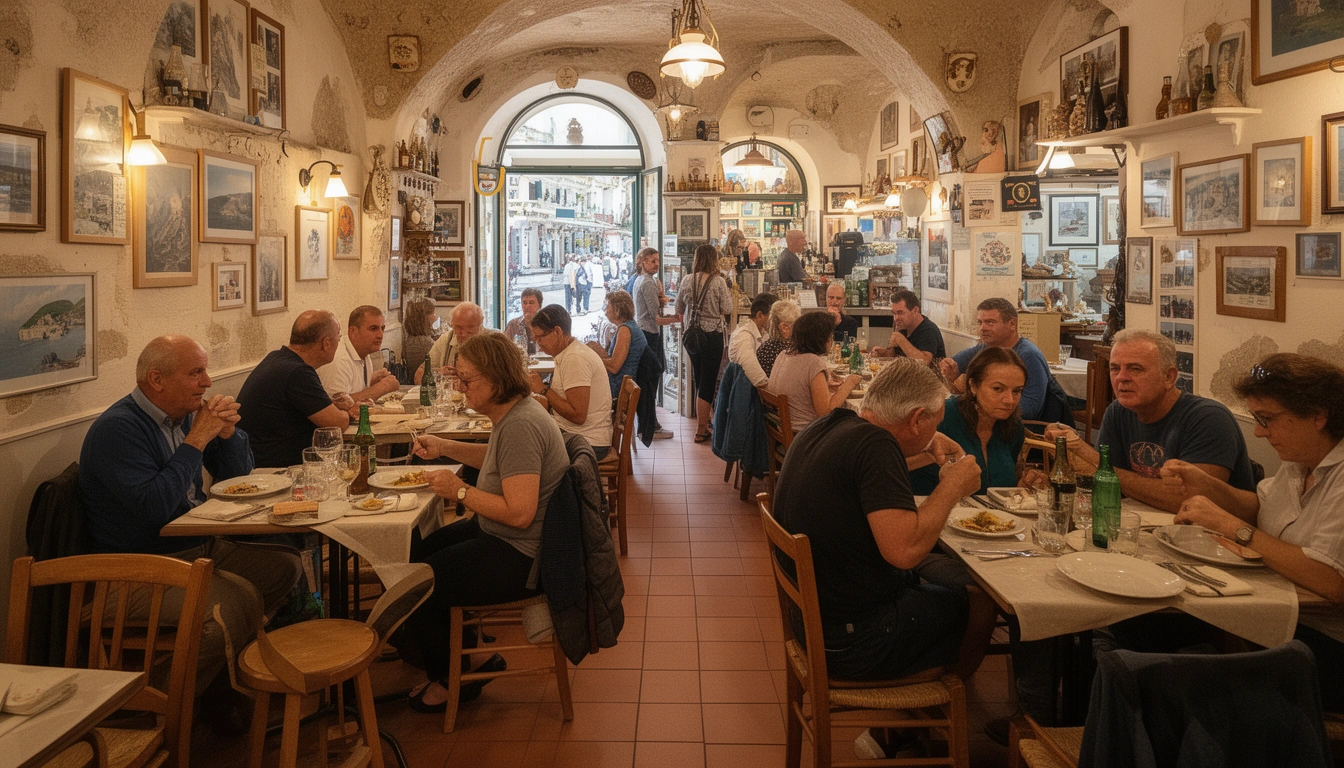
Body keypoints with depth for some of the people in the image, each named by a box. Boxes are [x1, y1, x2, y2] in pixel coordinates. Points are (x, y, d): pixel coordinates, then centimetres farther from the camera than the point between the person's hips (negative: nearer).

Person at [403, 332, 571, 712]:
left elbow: (519, 513, -32)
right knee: (413, 555, 17)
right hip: (498, 536, 11)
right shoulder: (512, 413, 4)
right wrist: (445, 448, 13)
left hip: (518, 557, -11)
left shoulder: (520, 425, -28)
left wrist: (460, 491, -21)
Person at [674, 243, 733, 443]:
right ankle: (701, 430, 4)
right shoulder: (718, 281, -12)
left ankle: (703, 423, 27)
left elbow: (679, 310, 11)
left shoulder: (686, 280, 1)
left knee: (698, 380, 17)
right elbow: (727, 309, -8)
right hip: (712, 335, -5)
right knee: (708, 382, 1)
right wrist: (729, 296, 10)